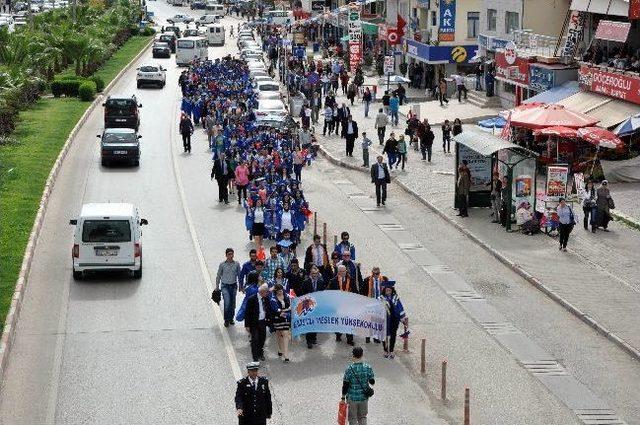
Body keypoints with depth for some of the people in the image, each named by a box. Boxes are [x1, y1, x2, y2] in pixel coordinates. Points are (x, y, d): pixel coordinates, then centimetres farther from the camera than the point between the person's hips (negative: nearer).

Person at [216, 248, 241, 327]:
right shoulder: (222, 264, -5)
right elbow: (218, 276, 6)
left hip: (233, 286, 2)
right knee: (227, 302, -15)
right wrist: (217, 287, 8)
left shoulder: (236, 264, -1)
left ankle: (231, 318, 25)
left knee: (232, 303, 8)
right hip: (225, 286, -2)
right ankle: (226, 320, -4)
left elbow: (239, 275, 9)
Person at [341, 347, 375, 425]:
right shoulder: (368, 368, -9)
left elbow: (345, 385, -11)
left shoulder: (349, 369, -15)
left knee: (353, 419, 11)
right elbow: (372, 382, -1)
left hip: (352, 398, -2)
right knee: (362, 417, 18)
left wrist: (343, 397, 0)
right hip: (364, 397, 2)